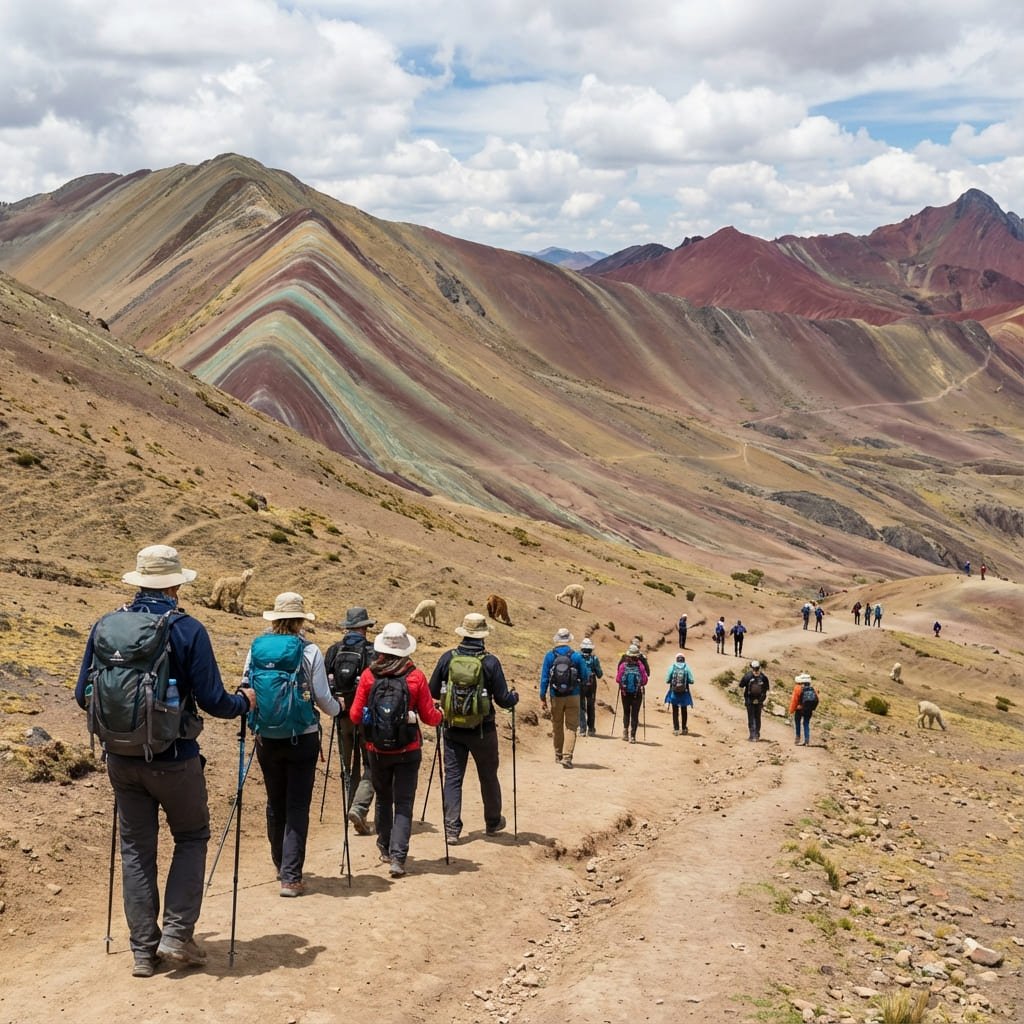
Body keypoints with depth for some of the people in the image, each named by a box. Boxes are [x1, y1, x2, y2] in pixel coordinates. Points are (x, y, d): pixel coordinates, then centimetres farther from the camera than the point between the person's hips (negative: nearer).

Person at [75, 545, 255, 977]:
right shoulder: (188, 630, -11)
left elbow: (83, 696, 5)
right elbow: (212, 700, -13)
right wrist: (244, 701, 8)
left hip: (122, 759, 4)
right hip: (174, 759, -3)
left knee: (136, 849, 13)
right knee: (192, 837, 16)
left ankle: (144, 950, 16)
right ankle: (177, 934, 8)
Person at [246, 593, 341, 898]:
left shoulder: (256, 648, -1)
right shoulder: (310, 651, -9)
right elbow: (323, 698, -5)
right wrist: (338, 709, 17)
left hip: (266, 738, 3)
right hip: (302, 738, -3)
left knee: (275, 803, 18)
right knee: (297, 807, 1)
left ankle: (281, 865, 32)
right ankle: (290, 877, -3)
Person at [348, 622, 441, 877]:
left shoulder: (368, 675, -7)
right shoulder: (416, 677, -10)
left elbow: (355, 715, -3)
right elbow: (429, 717, -4)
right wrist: (441, 715, 17)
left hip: (377, 750, 2)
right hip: (408, 751, -2)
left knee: (383, 799, 20)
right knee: (404, 804, 2)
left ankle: (385, 849, 32)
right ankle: (398, 857, -10)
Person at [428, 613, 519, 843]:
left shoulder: (447, 658, -6)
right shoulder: (490, 662, -12)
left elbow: (433, 692, 3)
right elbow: (503, 700, -10)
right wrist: (514, 697, 13)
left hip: (453, 729, 1)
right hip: (482, 730, -1)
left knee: (453, 776, 8)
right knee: (488, 777, 16)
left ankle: (451, 828, 2)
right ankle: (493, 822, 32)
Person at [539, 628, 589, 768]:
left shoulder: (549, 656, -4)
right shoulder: (576, 656, -6)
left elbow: (544, 678, -3)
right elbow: (585, 677, 0)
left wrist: (543, 697, 2)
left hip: (556, 697, 1)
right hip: (573, 697, -1)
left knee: (557, 727, 15)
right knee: (570, 727, 0)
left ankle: (558, 755, 26)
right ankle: (567, 756, -12)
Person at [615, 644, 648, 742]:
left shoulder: (623, 665, -8)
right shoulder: (640, 666, -10)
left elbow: (617, 679, -6)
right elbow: (645, 680, -8)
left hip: (625, 693, 1)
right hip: (637, 693, -1)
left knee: (626, 712, 19)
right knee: (635, 714, 5)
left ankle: (625, 730, 4)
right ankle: (632, 736, 1)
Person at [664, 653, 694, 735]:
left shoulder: (672, 667, -5)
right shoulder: (687, 668, -5)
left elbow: (667, 680, -5)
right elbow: (691, 681, -7)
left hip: (674, 693, -1)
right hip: (684, 693, 1)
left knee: (675, 712, 8)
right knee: (684, 711, 18)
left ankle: (676, 729, 3)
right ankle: (684, 729, 25)